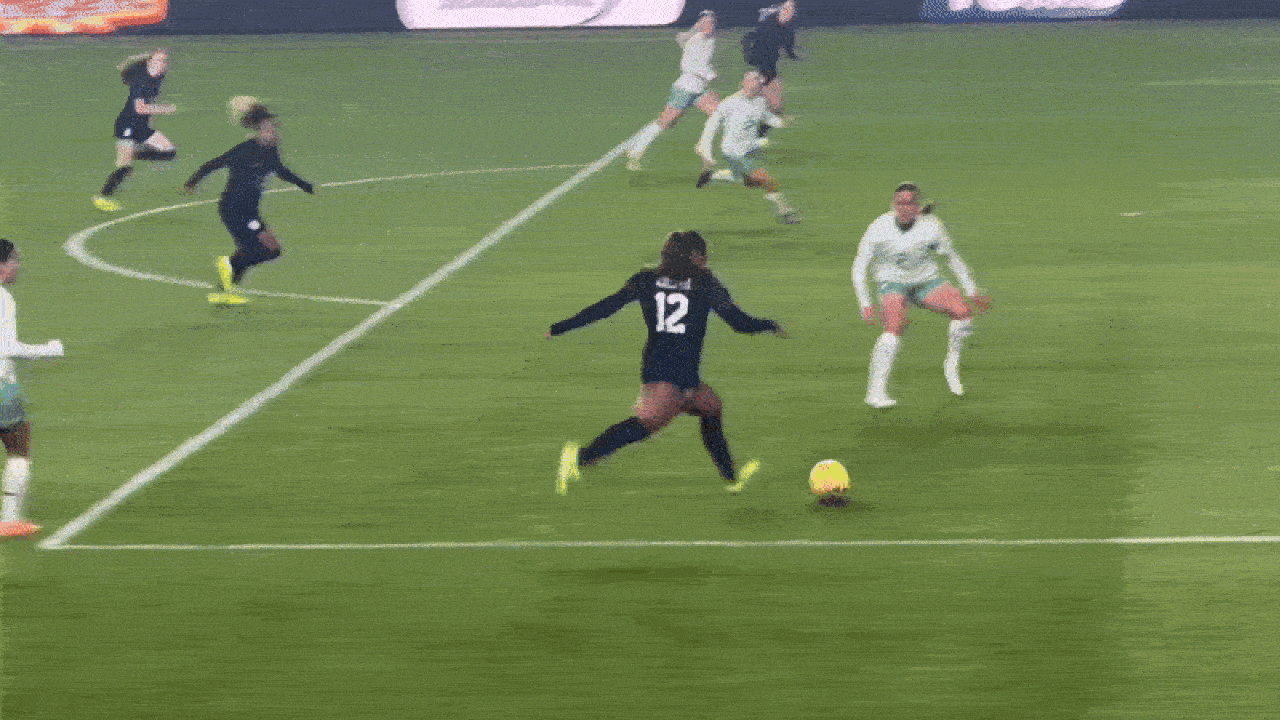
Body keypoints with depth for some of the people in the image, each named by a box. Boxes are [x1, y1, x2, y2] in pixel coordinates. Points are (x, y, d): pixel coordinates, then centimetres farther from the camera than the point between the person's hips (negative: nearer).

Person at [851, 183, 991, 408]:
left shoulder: (931, 226, -14)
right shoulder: (879, 228, -17)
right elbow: (859, 268, -10)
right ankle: (875, 391, -25)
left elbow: (953, 258, 2)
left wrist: (972, 292, 2)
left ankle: (952, 365, 1)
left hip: (927, 281, 2)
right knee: (895, 327, -30)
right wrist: (865, 304, -19)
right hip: (893, 283, -2)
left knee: (963, 311, -22)